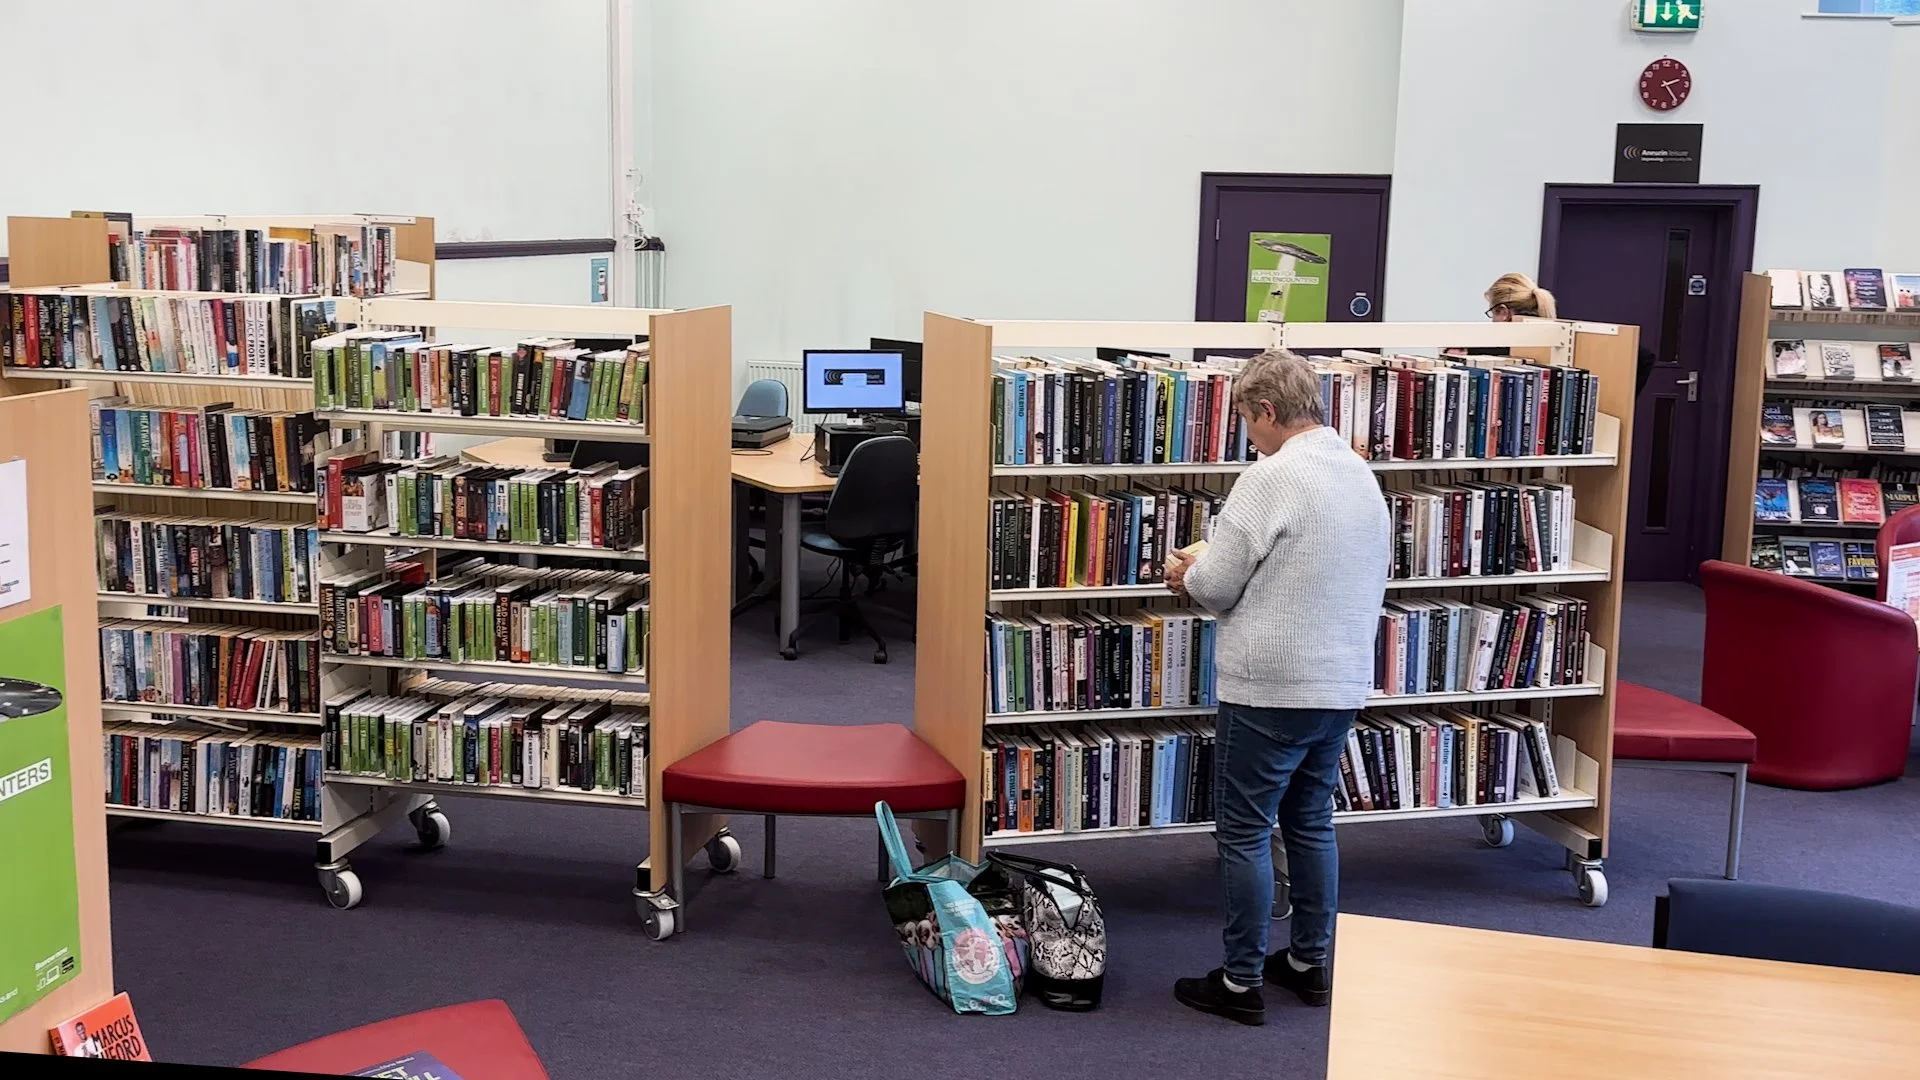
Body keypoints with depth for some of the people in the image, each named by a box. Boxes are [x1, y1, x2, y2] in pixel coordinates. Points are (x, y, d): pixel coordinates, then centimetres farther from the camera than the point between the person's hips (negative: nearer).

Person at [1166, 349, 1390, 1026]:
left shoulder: (1272, 477, -16)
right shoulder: (1361, 475, 10)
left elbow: (1214, 588, -15)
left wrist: (1187, 573, 8)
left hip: (1270, 690, -8)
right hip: (1344, 684, 8)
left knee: (1245, 833, 2)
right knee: (1311, 824, 18)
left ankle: (1242, 983, 9)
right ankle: (1310, 964, 28)